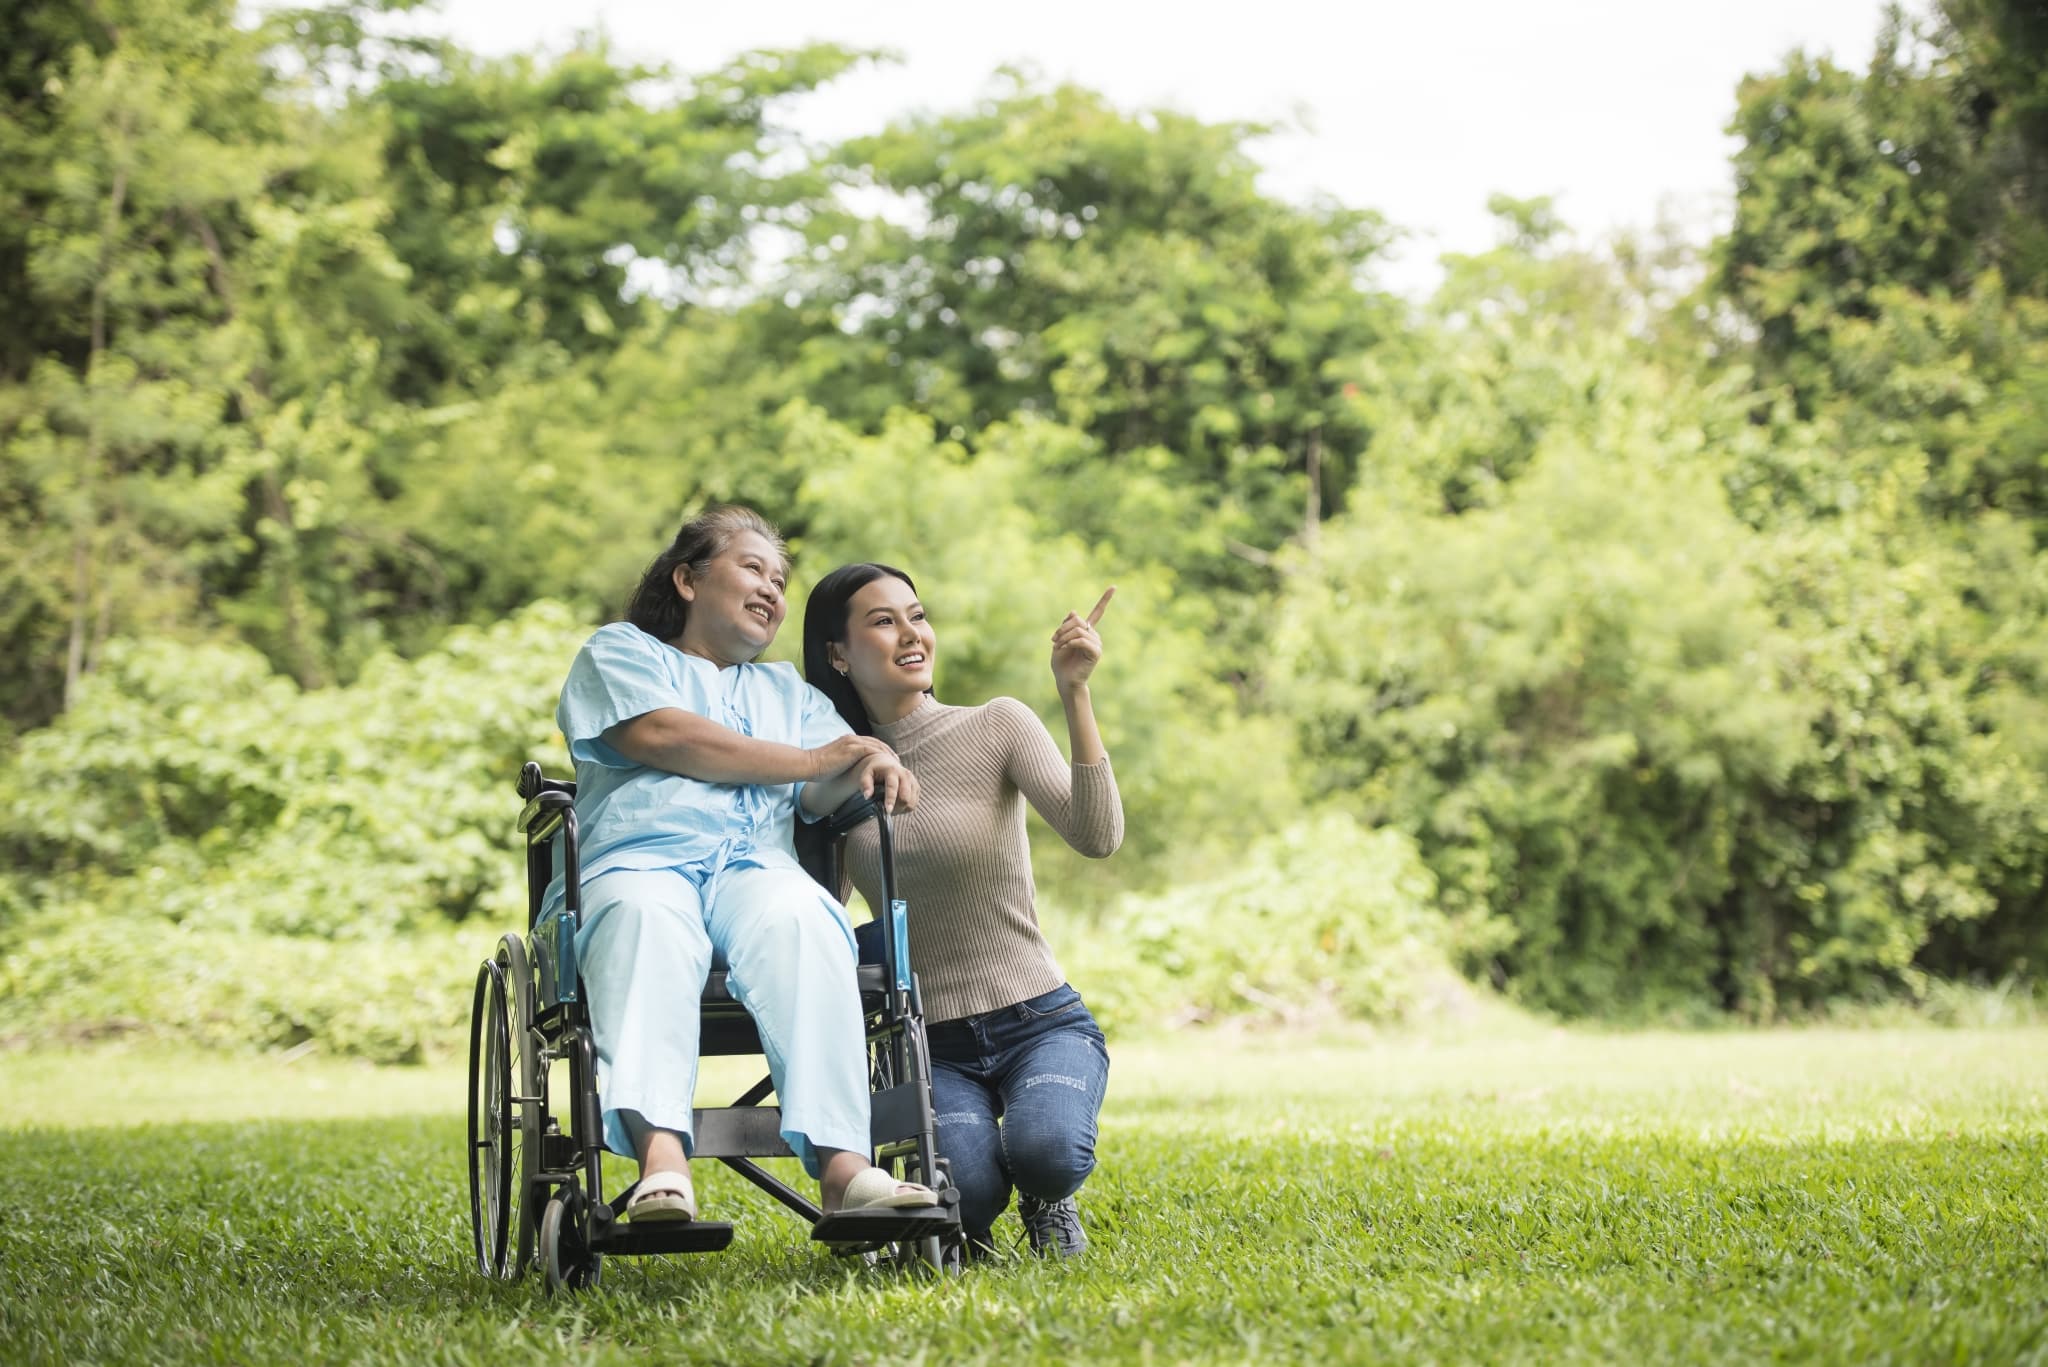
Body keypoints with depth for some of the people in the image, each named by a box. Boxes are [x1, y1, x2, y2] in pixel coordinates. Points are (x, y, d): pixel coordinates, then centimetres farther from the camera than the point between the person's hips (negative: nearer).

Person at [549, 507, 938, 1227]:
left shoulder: (790, 692, 37)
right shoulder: (621, 651, 24)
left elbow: (822, 795, 18)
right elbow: (664, 738, 2)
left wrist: (870, 770, -8)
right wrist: (814, 759, 5)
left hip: (757, 867, 3)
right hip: (639, 860, -3)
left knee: (802, 920, -35)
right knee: (646, 923, -41)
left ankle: (842, 1166, -50)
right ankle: (661, 1160, -59)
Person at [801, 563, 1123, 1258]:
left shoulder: (996, 726, -2)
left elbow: (1096, 836, -18)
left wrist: (1074, 692, -24)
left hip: (1039, 1020, -1)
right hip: (930, 1045, 1)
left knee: (1046, 1152, -33)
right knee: (966, 1192, -29)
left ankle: (1048, 1201, 7)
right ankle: (965, 1225, 11)